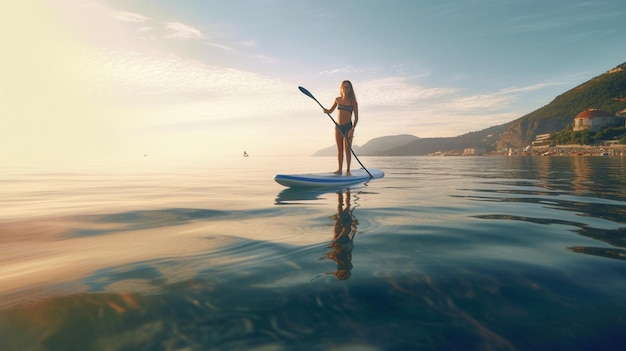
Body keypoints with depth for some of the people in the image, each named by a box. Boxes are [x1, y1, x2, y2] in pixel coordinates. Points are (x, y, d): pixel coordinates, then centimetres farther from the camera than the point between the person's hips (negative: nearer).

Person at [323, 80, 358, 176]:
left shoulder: (353, 101, -4)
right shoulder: (338, 99, 6)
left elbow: (356, 117, -6)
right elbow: (330, 111, 18)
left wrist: (352, 129, -17)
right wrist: (326, 110, -5)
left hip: (348, 127, -4)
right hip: (338, 127, 4)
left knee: (347, 149, -6)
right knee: (339, 150, 8)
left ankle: (348, 170, 1)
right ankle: (340, 169, 14)